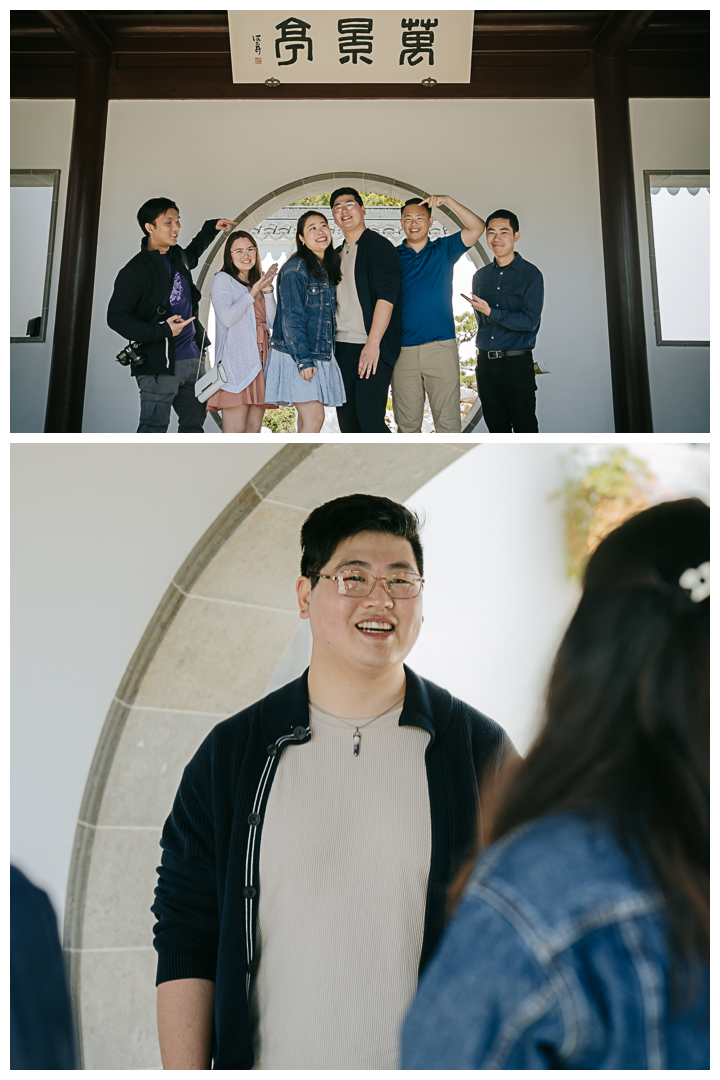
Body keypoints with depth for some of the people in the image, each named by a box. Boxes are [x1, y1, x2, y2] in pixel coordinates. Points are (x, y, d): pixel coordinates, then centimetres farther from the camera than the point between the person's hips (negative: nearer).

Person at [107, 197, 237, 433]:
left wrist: (211, 228, 34)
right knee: (154, 427, -9)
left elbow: (192, 254, 41)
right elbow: (117, 318, -12)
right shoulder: (135, 270, -9)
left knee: (194, 423, 13)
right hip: (160, 364, -7)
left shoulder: (178, 256, 14)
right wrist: (162, 330, -22)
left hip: (192, 360, 8)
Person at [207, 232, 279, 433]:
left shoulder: (258, 282, 22)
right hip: (236, 362, -6)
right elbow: (227, 317, -13)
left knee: (254, 428, 4)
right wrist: (253, 293, -7)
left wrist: (267, 289, 1)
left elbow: (272, 322, 11)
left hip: (260, 361, 7)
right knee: (235, 431, -12)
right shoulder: (223, 279, 4)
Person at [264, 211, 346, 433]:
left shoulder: (327, 269, 15)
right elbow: (292, 318, -15)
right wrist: (303, 360, -20)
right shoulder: (295, 268, -10)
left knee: (308, 416, 7)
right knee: (314, 417, -14)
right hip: (295, 355, -8)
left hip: (320, 355, 8)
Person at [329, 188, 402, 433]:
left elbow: (386, 295, -15)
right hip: (342, 348, 8)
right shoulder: (337, 254, 20)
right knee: (347, 420, 6)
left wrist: (373, 343, -23)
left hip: (372, 349, -7)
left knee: (369, 418, -14)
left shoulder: (379, 246, -4)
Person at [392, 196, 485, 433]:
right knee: (407, 423, 5)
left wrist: (447, 201, -10)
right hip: (403, 350, 1)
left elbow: (477, 228, -1)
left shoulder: (444, 249, 11)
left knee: (447, 420, -4)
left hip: (440, 347, -1)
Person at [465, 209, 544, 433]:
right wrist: (484, 350, 11)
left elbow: (530, 321, -12)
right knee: (496, 427, 10)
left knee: (524, 427, 0)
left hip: (517, 362, -4)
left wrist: (491, 312, -17)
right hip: (485, 362, 5)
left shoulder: (530, 274, -3)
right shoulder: (480, 276, 12)